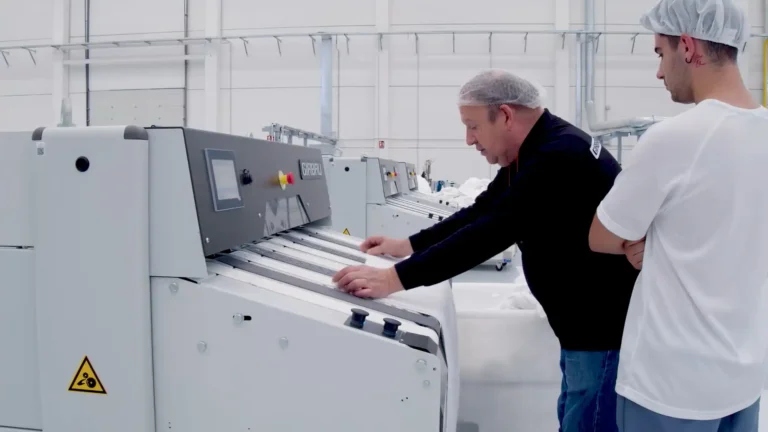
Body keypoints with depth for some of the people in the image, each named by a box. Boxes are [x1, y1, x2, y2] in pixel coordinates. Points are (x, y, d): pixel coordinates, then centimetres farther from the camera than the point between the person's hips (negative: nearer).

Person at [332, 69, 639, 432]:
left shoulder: (558, 157, -26)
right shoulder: (534, 151, 6)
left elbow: (492, 231, -31)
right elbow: (482, 212, 12)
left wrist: (394, 279, -30)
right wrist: (407, 245, 9)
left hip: (605, 325, -10)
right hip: (584, 320, 10)